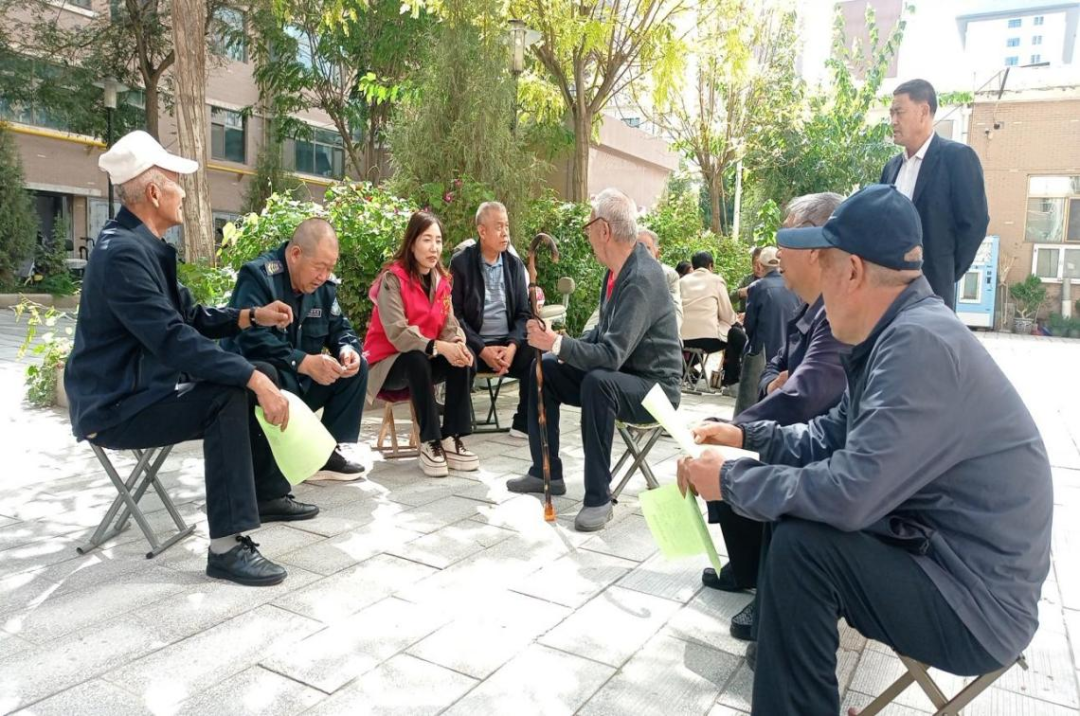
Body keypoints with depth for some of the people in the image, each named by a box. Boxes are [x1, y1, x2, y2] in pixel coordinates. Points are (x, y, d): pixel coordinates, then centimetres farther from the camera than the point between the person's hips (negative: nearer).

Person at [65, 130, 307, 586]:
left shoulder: (144, 245, 11)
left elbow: (191, 317, 13)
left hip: (144, 385, 10)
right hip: (116, 406, -10)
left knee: (261, 375, 6)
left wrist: (251, 316, -2)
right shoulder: (123, 252, -23)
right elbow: (174, 339, -32)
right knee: (229, 394, -30)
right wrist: (253, 378, -34)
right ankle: (226, 547, -27)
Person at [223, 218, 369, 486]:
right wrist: (304, 362, -39)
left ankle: (326, 452, -1)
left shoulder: (324, 284, 2)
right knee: (272, 377, -40)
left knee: (356, 366, -7)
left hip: (300, 381, 7)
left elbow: (340, 328, 6)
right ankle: (268, 489, -31)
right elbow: (251, 338, -32)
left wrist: (348, 350, -19)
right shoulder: (257, 275, -20)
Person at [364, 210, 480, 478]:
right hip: (388, 363, -5)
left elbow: (448, 325, -4)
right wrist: (439, 347, -39)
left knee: (463, 359, -21)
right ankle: (430, 443, -27)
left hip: (426, 359, 6)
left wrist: (458, 344, -28)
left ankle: (451, 439, -18)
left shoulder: (441, 280, 3)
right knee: (417, 360, -36)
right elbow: (397, 333, -28)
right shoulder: (393, 279, -18)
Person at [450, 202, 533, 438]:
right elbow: (455, 314, -7)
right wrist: (482, 350, -17)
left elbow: (523, 313, 7)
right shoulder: (461, 262, -2)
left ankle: (524, 424, -5)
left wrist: (512, 346, -13)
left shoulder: (515, 264, 9)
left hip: (508, 342, 4)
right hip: (474, 344, -3)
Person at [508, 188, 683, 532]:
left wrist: (558, 343, -26)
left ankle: (598, 497, -23)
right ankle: (546, 472, 14)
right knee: (544, 368, 6)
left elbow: (612, 355, -32)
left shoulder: (643, 278, -27)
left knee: (597, 382, -37)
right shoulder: (617, 268, 2)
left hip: (653, 387, -9)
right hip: (616, 373, 10)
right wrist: (567, 347, -1)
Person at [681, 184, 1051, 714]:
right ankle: (776, 641, 26)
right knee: (787, 509, 9)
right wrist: (746, 435, 3)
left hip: (979, 599, -9)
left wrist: (730, 479, -20)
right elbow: (832, 436, 13)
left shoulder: (921, 343, -27)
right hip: (933, 548, 10)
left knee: (800, 543, -23)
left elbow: (848, 495, -33)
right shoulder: (898, 333, 4)